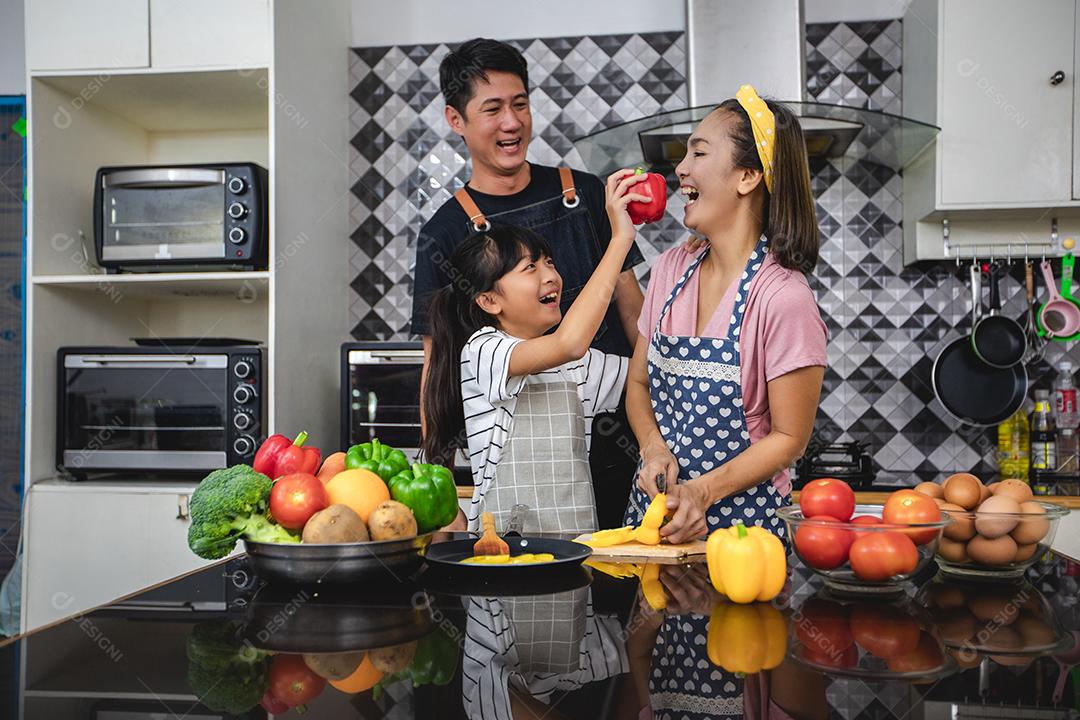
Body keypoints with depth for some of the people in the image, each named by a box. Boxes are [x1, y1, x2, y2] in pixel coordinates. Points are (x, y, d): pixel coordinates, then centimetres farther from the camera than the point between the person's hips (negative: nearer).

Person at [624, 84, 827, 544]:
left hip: (741, 518, -4)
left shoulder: (783, 297, -16)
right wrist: (654, 448, -7)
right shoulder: (672, 270, 3)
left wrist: (703, 491, -19)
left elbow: (789, 437, -10)